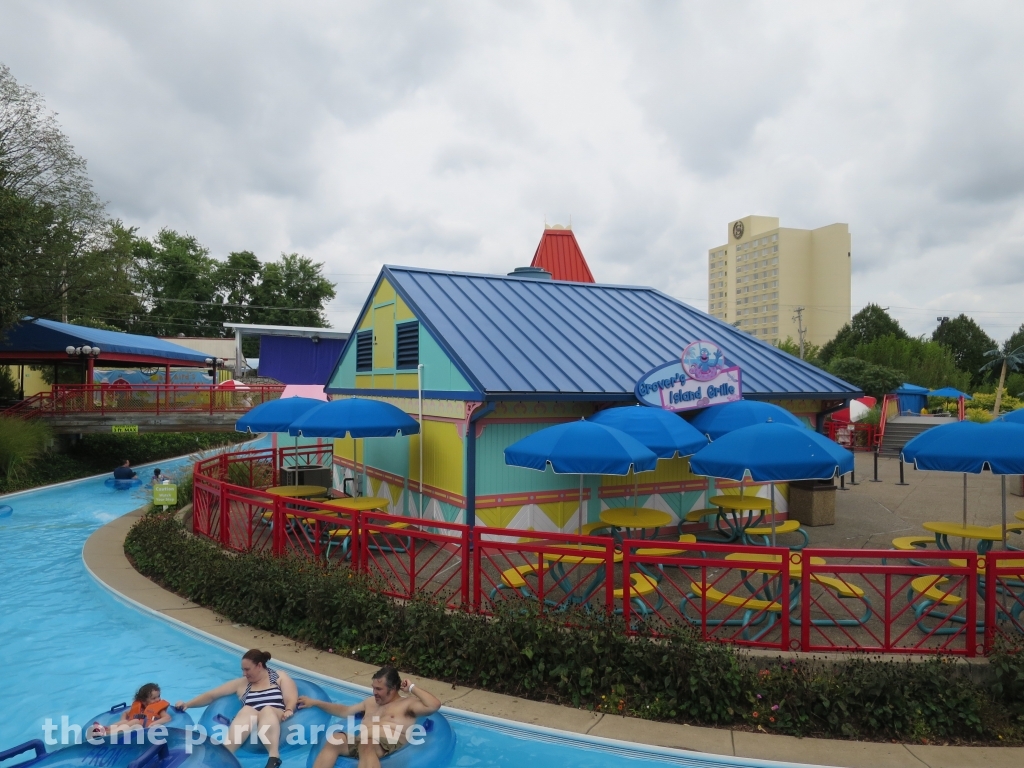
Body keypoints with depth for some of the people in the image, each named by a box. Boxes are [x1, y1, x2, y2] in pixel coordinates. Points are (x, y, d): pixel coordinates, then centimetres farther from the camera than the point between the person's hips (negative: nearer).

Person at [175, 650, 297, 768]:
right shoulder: (241, 683, 23)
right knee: (247, 711, -34)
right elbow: (211, 695, 23)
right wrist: (187, 704, 11)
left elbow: (292, 700, 3)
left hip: (277, 721, -2)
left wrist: (288, 711, -19)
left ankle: (274, 757, -55)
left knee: (267, 710, -37)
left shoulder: (280, 677, 16)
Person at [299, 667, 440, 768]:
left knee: (366, 744, -41)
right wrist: (315, 702, 35)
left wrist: (412, 688, 3)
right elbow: (344, 711, 39)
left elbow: (434, 705, -6)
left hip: (387, 747, -6)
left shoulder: (408, 703, 11)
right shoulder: (371, 702, 32)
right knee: (335, 739, -26)